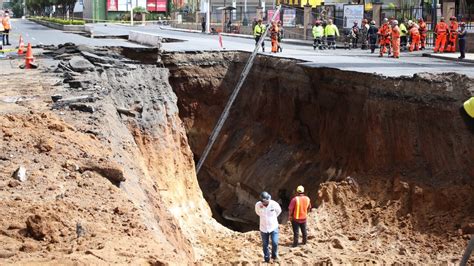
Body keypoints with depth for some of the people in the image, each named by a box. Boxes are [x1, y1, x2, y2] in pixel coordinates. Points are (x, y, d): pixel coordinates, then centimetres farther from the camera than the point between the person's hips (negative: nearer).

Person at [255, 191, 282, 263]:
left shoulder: (274, 204, -22)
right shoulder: (258, 205, -19)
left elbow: (279, 211, 3)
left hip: (273, 227, -1)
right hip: (263, 228, 1)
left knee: (275, 243, -5)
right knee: (265, 245, 11)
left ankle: (274, 255, 23)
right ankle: (267, 259, 28)